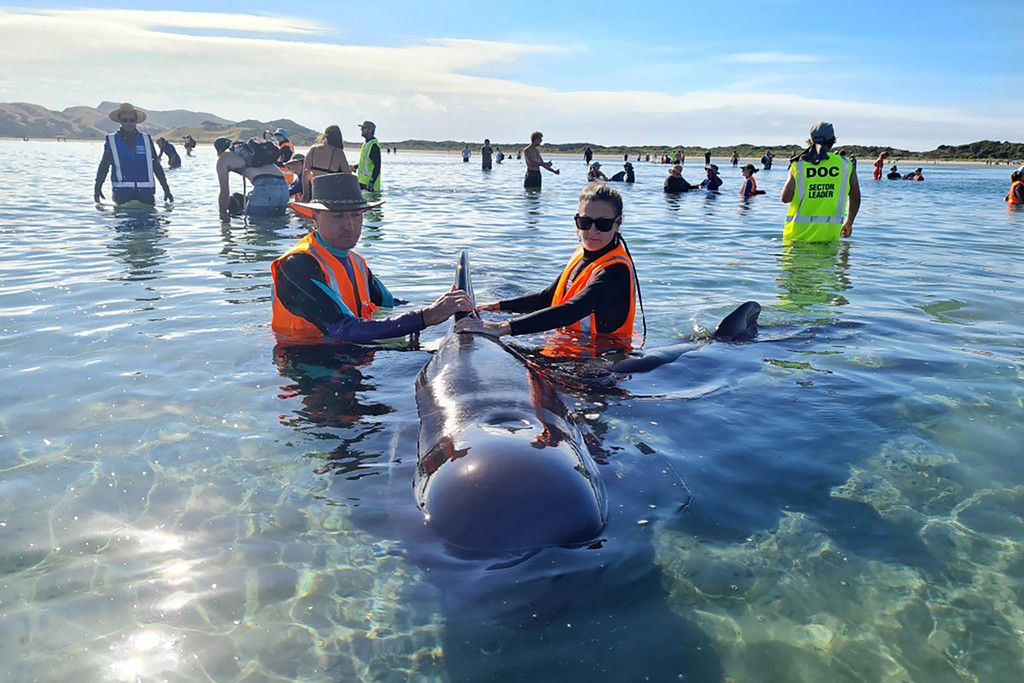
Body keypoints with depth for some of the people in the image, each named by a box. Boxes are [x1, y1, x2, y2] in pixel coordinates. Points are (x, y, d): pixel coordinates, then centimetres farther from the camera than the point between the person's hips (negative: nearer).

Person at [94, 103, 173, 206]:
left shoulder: (146, 140, 12)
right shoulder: (111, 141, 9)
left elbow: (156, 166, 14)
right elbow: (104, 166, 9)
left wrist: (166, 189, 11)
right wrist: (97, 188, -1)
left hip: (146, 193, 1)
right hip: (122, 193, -1)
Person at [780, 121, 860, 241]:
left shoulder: (799, 165, 1)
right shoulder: (845, 165, 5)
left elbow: (785, 198, -3)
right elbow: (856, 198, 12)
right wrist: (849, 223, 26)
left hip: (799, 231, -1)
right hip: (829, 232, 1)